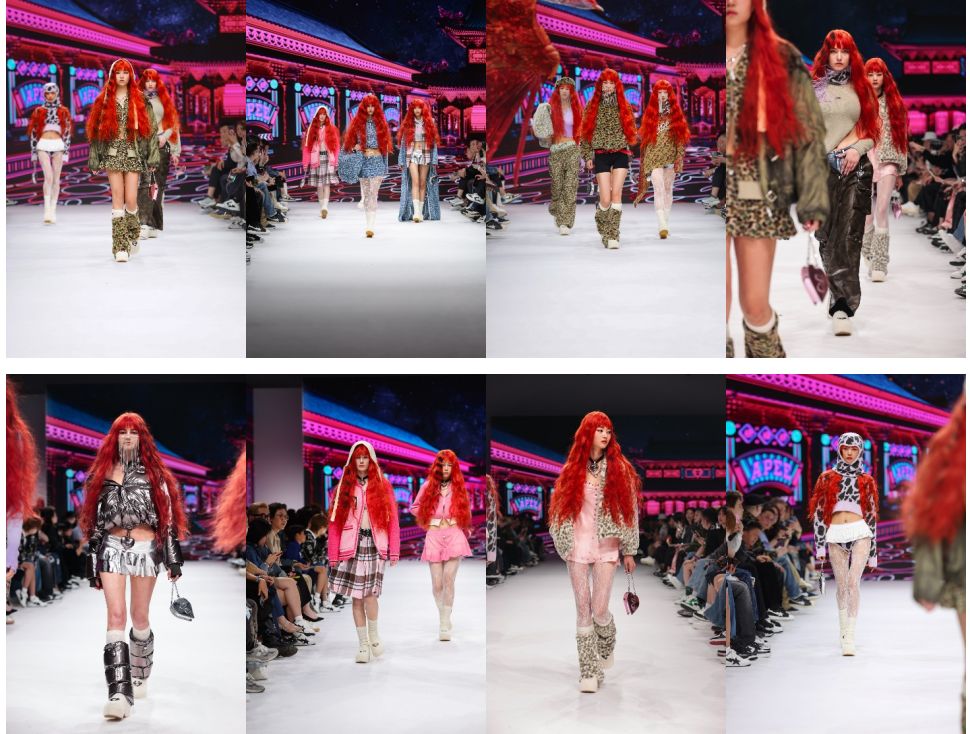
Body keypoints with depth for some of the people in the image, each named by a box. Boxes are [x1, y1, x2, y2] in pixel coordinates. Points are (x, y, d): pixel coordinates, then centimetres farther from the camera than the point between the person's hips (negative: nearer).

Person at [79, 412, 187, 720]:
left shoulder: (153, 473, 9)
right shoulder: (103, 473, 12)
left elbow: (168, 516, 6)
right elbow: (95, 519, 13)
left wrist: (173, 558, 0)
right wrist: (93, 562, 9)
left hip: (145, 547, 0)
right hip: (112, 547, 0)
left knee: (139, 617, 5)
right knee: (116, 615, -14)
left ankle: (140, 676, 29)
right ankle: (119, 694, -23)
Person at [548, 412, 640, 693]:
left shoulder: (619, 469, 3)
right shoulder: (572, 470, 6)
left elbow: (629, 510, 4)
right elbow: (561, 509, 8)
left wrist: (629, 551, 3)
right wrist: (564, 544, -1)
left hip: (606, 546, -1)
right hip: (578, 546, 1)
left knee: (600, 610, -6)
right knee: (583, 611, 0)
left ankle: (607, 647, 27)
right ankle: (589, 672, 4)